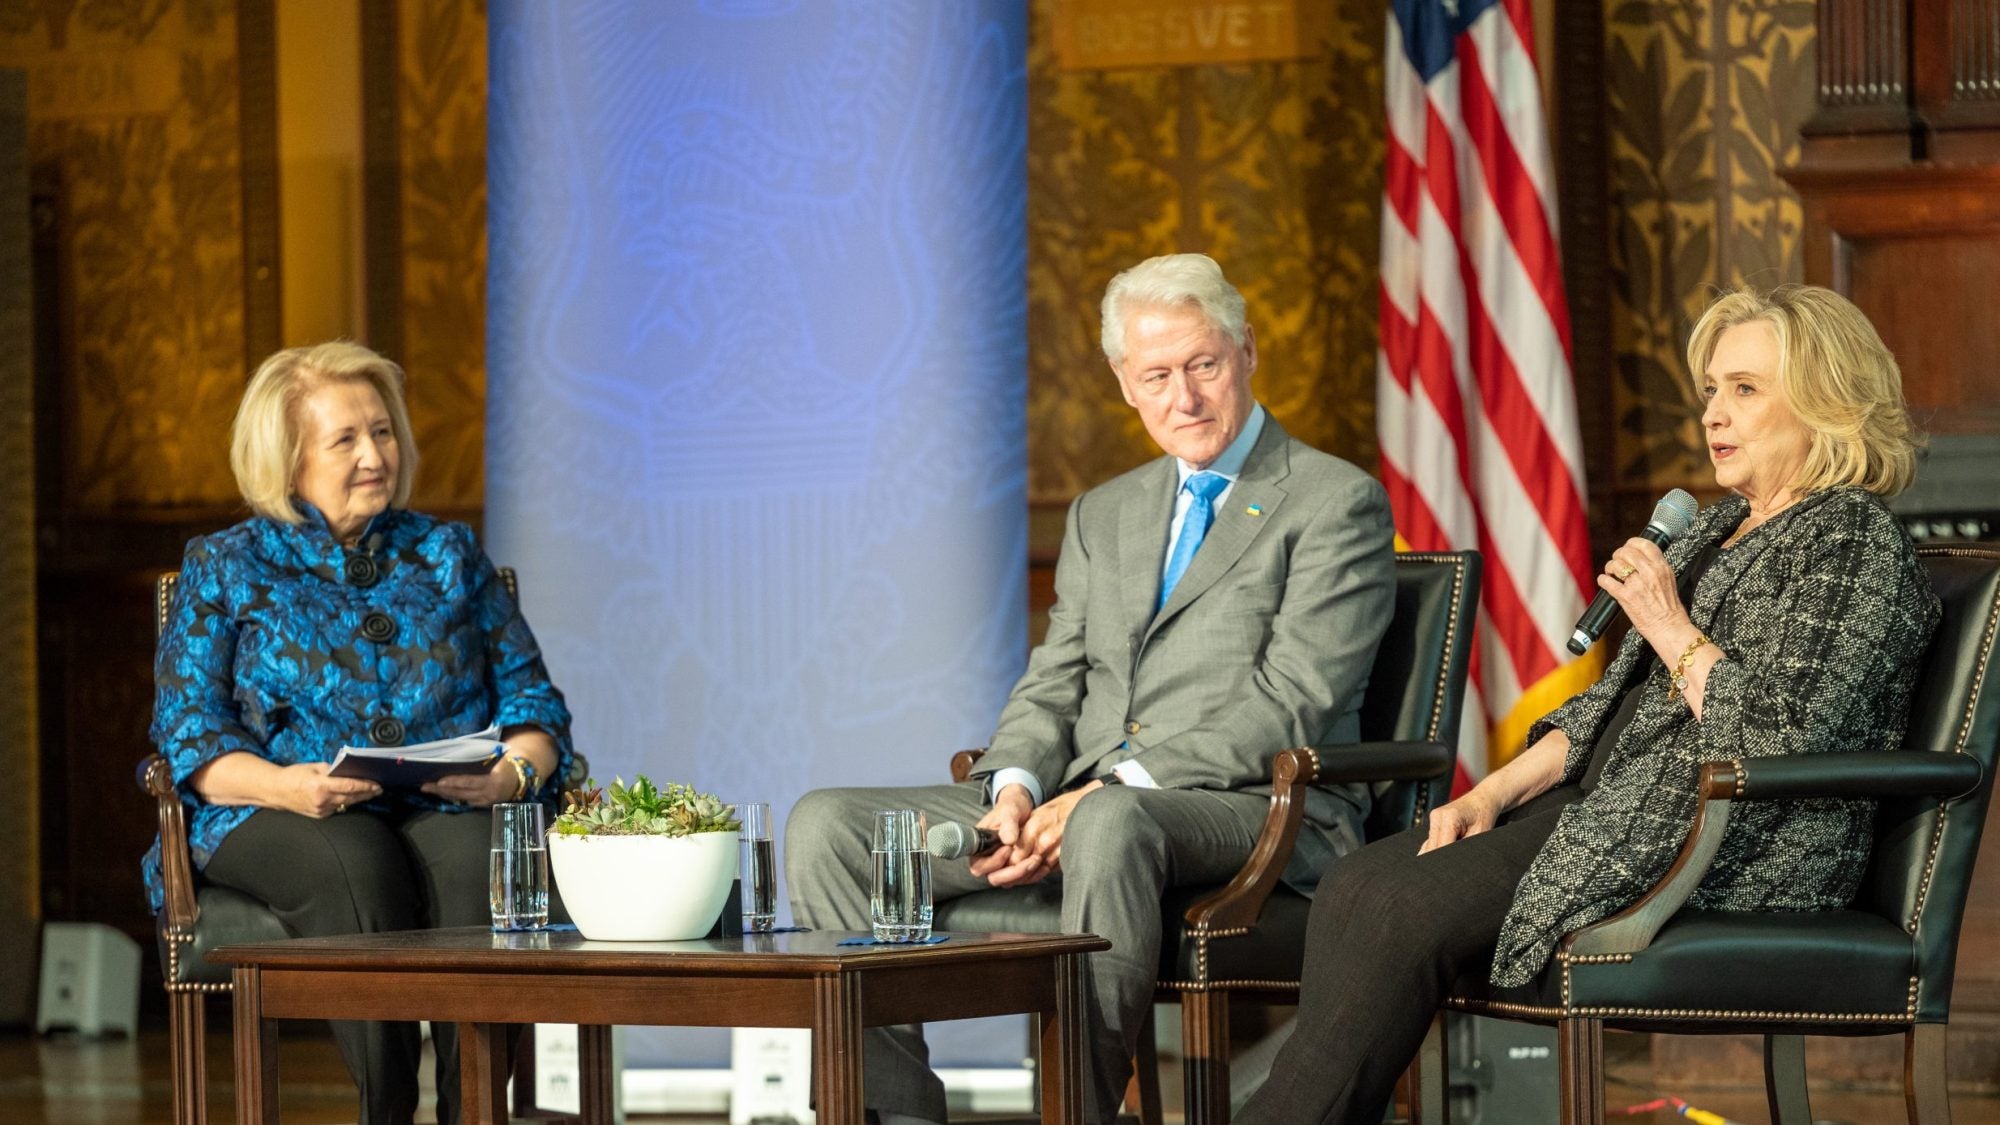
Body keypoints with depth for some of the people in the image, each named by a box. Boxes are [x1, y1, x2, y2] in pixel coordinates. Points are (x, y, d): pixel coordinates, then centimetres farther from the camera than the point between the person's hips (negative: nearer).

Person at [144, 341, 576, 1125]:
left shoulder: (449, 556, 22)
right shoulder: (225, 568, 14)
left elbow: (532, 698, 16)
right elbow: (190, 734, 4)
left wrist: (515, 772, -8)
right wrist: (284, 786, -17)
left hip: (445, 808, 2)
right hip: (276, 822, -2)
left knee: (476, 859, -36)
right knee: (358, 864, -38)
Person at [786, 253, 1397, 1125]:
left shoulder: (1337, 504, 0)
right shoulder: (1102, 516, 23)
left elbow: (1287, 703, -10)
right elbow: (1053, 685, 18)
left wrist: (1115, 786, -19)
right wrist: (1016, 785, -7)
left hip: (1264, 814, -7)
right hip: (1079, 802, 7)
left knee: (1113, 824, -42)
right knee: (826, 827, -10)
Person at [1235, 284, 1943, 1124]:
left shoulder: (1856, 542, -7)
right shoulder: (1719, 527, 22)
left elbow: (1783, 744, -19)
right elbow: (1613, 701, 21)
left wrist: (1671, 627, -11)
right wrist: (1493, 795, 7)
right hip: (1616, 804, 9)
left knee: (1404, 912, -22)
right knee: (1356, 886, -14)